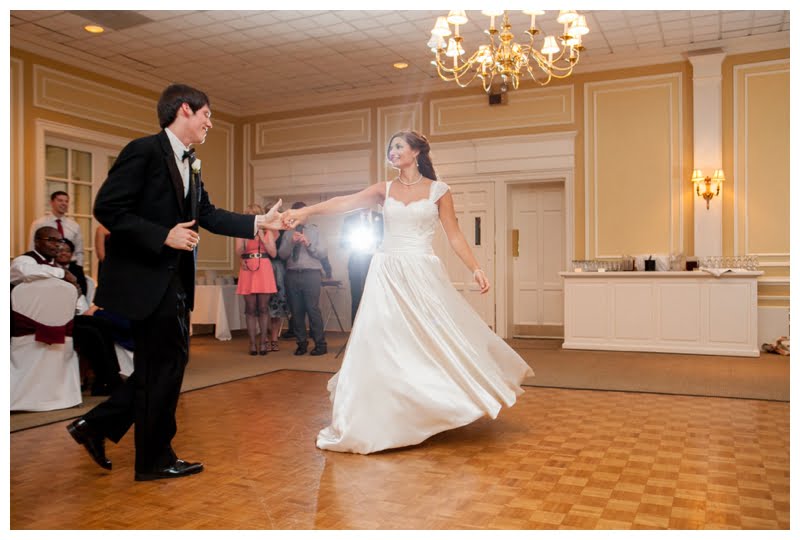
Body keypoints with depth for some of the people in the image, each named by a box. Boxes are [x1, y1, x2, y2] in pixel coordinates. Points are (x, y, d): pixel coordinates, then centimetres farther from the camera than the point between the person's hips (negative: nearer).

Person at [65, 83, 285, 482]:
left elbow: (208, 215, 12)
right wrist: (164, 236, -22)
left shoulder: (190, 166, 15)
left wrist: (259, 222, 6)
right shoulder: (144, 151, -12)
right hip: (146, 279, -9)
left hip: (174, 281, 9)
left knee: (165, 364, 15)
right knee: (164, 365, 0)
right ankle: (155, 459, 17)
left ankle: (97, 425, 28)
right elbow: (107, 208, -18)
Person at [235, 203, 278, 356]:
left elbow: (274, 253, 3)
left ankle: (263, 342, 6)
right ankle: (253, 343, 3)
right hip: (248, 270, 0)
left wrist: (262, 238, -6)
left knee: (263, 308, 0)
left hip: (264, 270, 0)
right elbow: (238, 253, 0)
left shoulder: (267, 232, 11)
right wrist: (246, 239, -15)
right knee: (250, 309, 0)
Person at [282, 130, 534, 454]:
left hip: (423, 274, -2)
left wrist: (475, 269, -9)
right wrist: (306, 211, -22)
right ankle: (378, 421, 12)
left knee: (439, 339, 1)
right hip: (387, 275, 2)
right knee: (382, 345, 0)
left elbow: (454, 236, 2)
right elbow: (346, 203, -7)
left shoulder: (438, 190, 3)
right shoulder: (384, 189, 7)